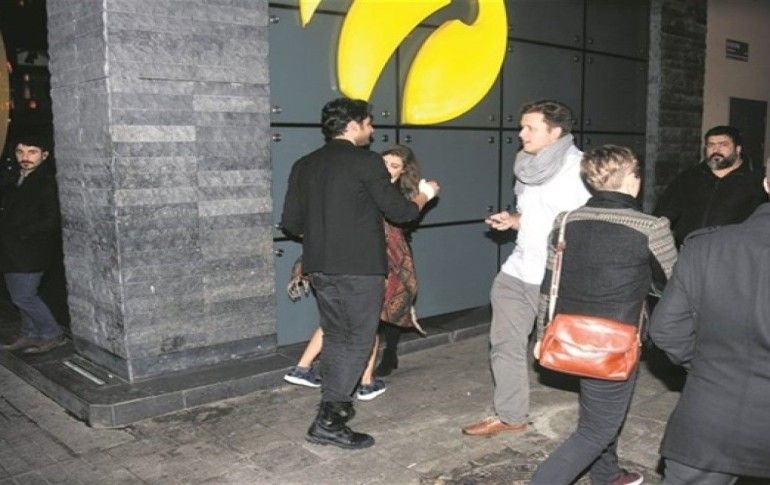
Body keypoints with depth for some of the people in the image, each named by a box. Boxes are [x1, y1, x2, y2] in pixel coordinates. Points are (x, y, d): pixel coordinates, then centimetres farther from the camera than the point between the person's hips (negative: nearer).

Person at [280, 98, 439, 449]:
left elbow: (291, 222, 9)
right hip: (359, 268, -6)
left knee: (335, 337, 18)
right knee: (358, 341, 1)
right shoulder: (366, 162, -9)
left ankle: (335, 405, 27)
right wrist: (425, 195, 14)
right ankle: (328, 422, -1)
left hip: (320, 267, 7)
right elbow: (398, 212, -5)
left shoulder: (304, 165, 8)